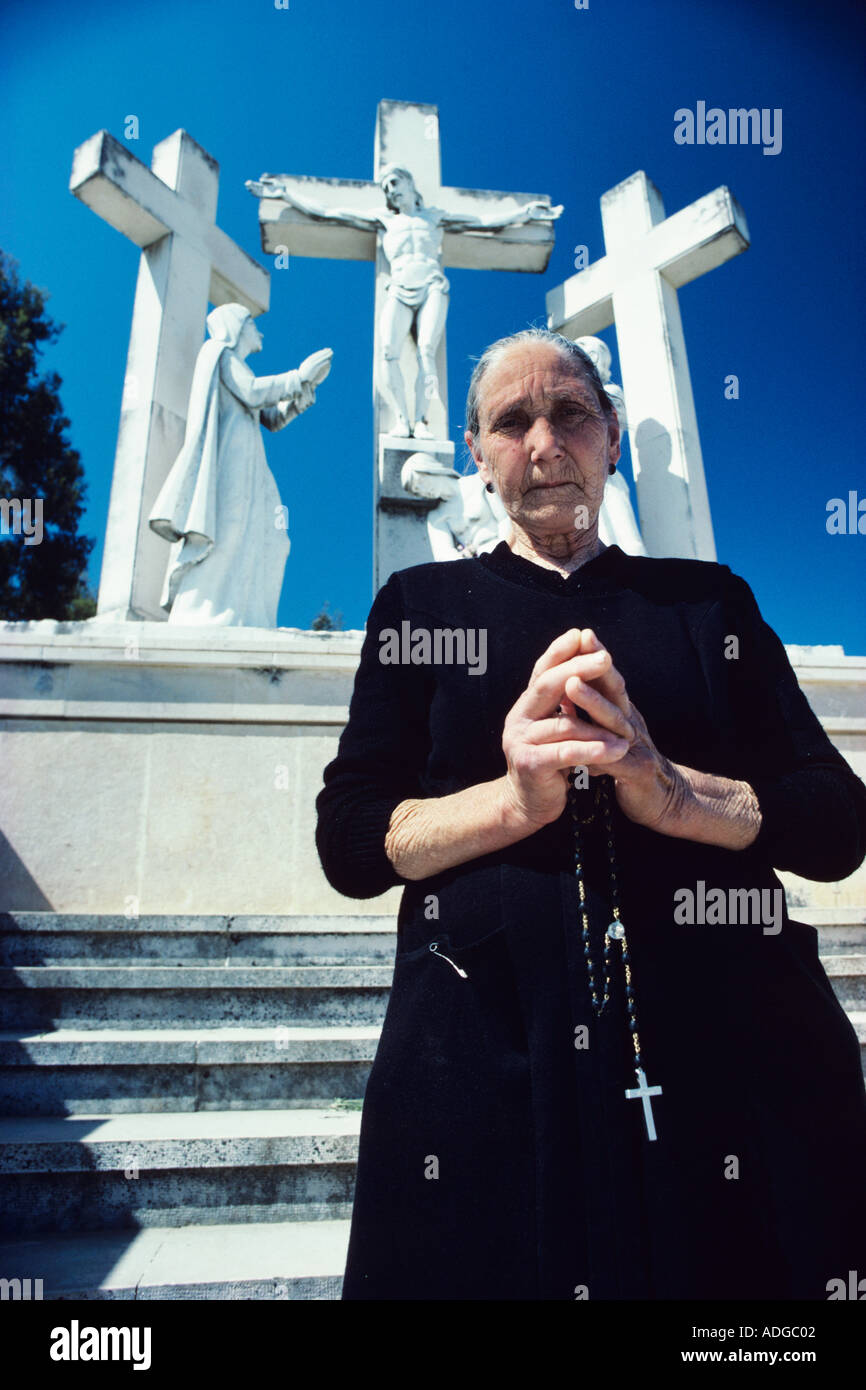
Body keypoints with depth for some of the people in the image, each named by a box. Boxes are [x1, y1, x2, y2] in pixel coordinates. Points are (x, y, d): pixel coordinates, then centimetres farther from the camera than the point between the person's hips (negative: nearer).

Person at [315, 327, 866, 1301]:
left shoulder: (708, 598, 11)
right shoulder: (420, 605, 8)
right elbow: (348, 843, 0)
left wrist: (676, 793, -16)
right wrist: (514, 798, -18)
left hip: (732, 1046, 2)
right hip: (487, 1057, -1)